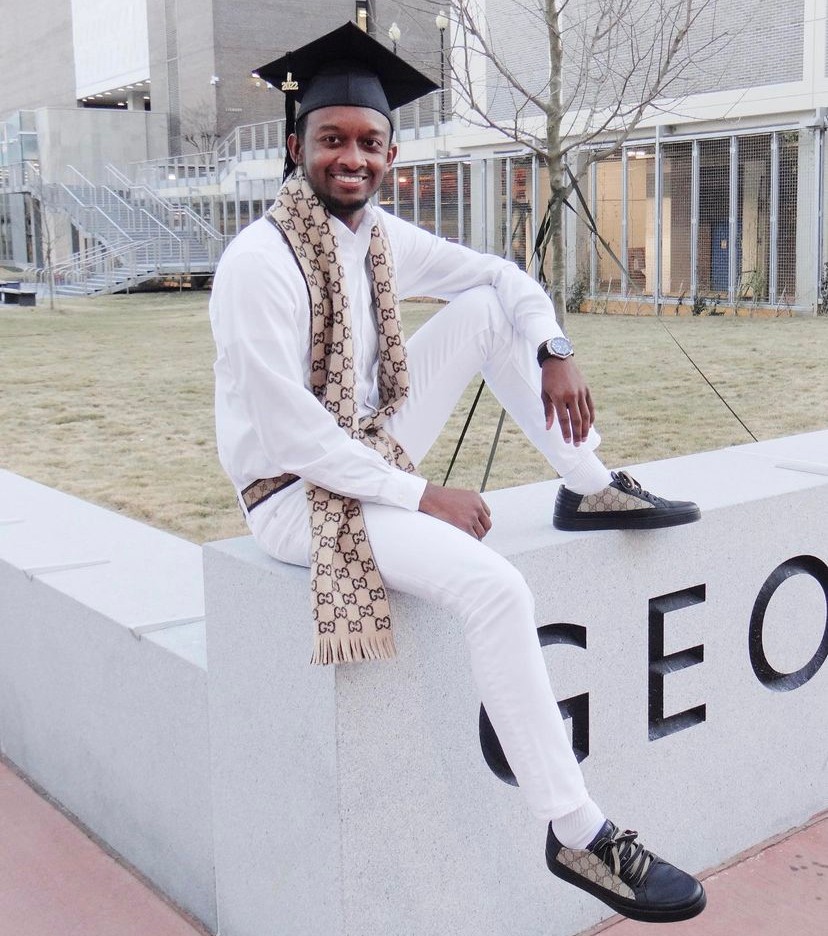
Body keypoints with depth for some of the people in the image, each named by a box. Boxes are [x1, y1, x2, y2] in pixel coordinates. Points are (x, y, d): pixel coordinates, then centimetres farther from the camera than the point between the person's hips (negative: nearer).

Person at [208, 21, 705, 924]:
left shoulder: (380, 236, 1)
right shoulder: (260, 261, -22)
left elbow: (503, 275, 13)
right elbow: (290, 434, -24)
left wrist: (555, 355, -5)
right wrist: (420, 497, -22)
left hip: (372, 451, 8)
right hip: (296, 493, -8)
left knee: (489, 305, 2)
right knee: (495, 587, -29)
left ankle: (590, 489, 8)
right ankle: (576, 833, -18)